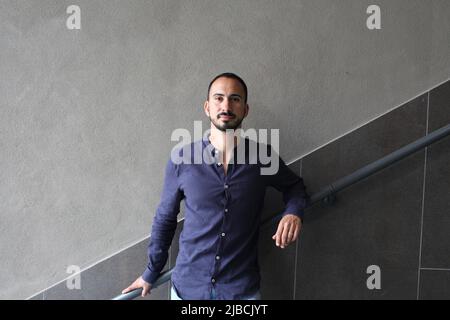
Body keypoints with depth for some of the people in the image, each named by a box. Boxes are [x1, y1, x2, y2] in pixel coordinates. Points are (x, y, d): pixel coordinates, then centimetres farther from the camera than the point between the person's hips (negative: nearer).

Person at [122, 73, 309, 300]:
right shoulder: (181, 160, -8)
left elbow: (294, 186, 12)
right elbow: (164, 218, 3)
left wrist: (293, 212, -9)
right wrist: (151, 273, 10)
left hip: (242, 289, 0)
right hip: (187, 287, 1)